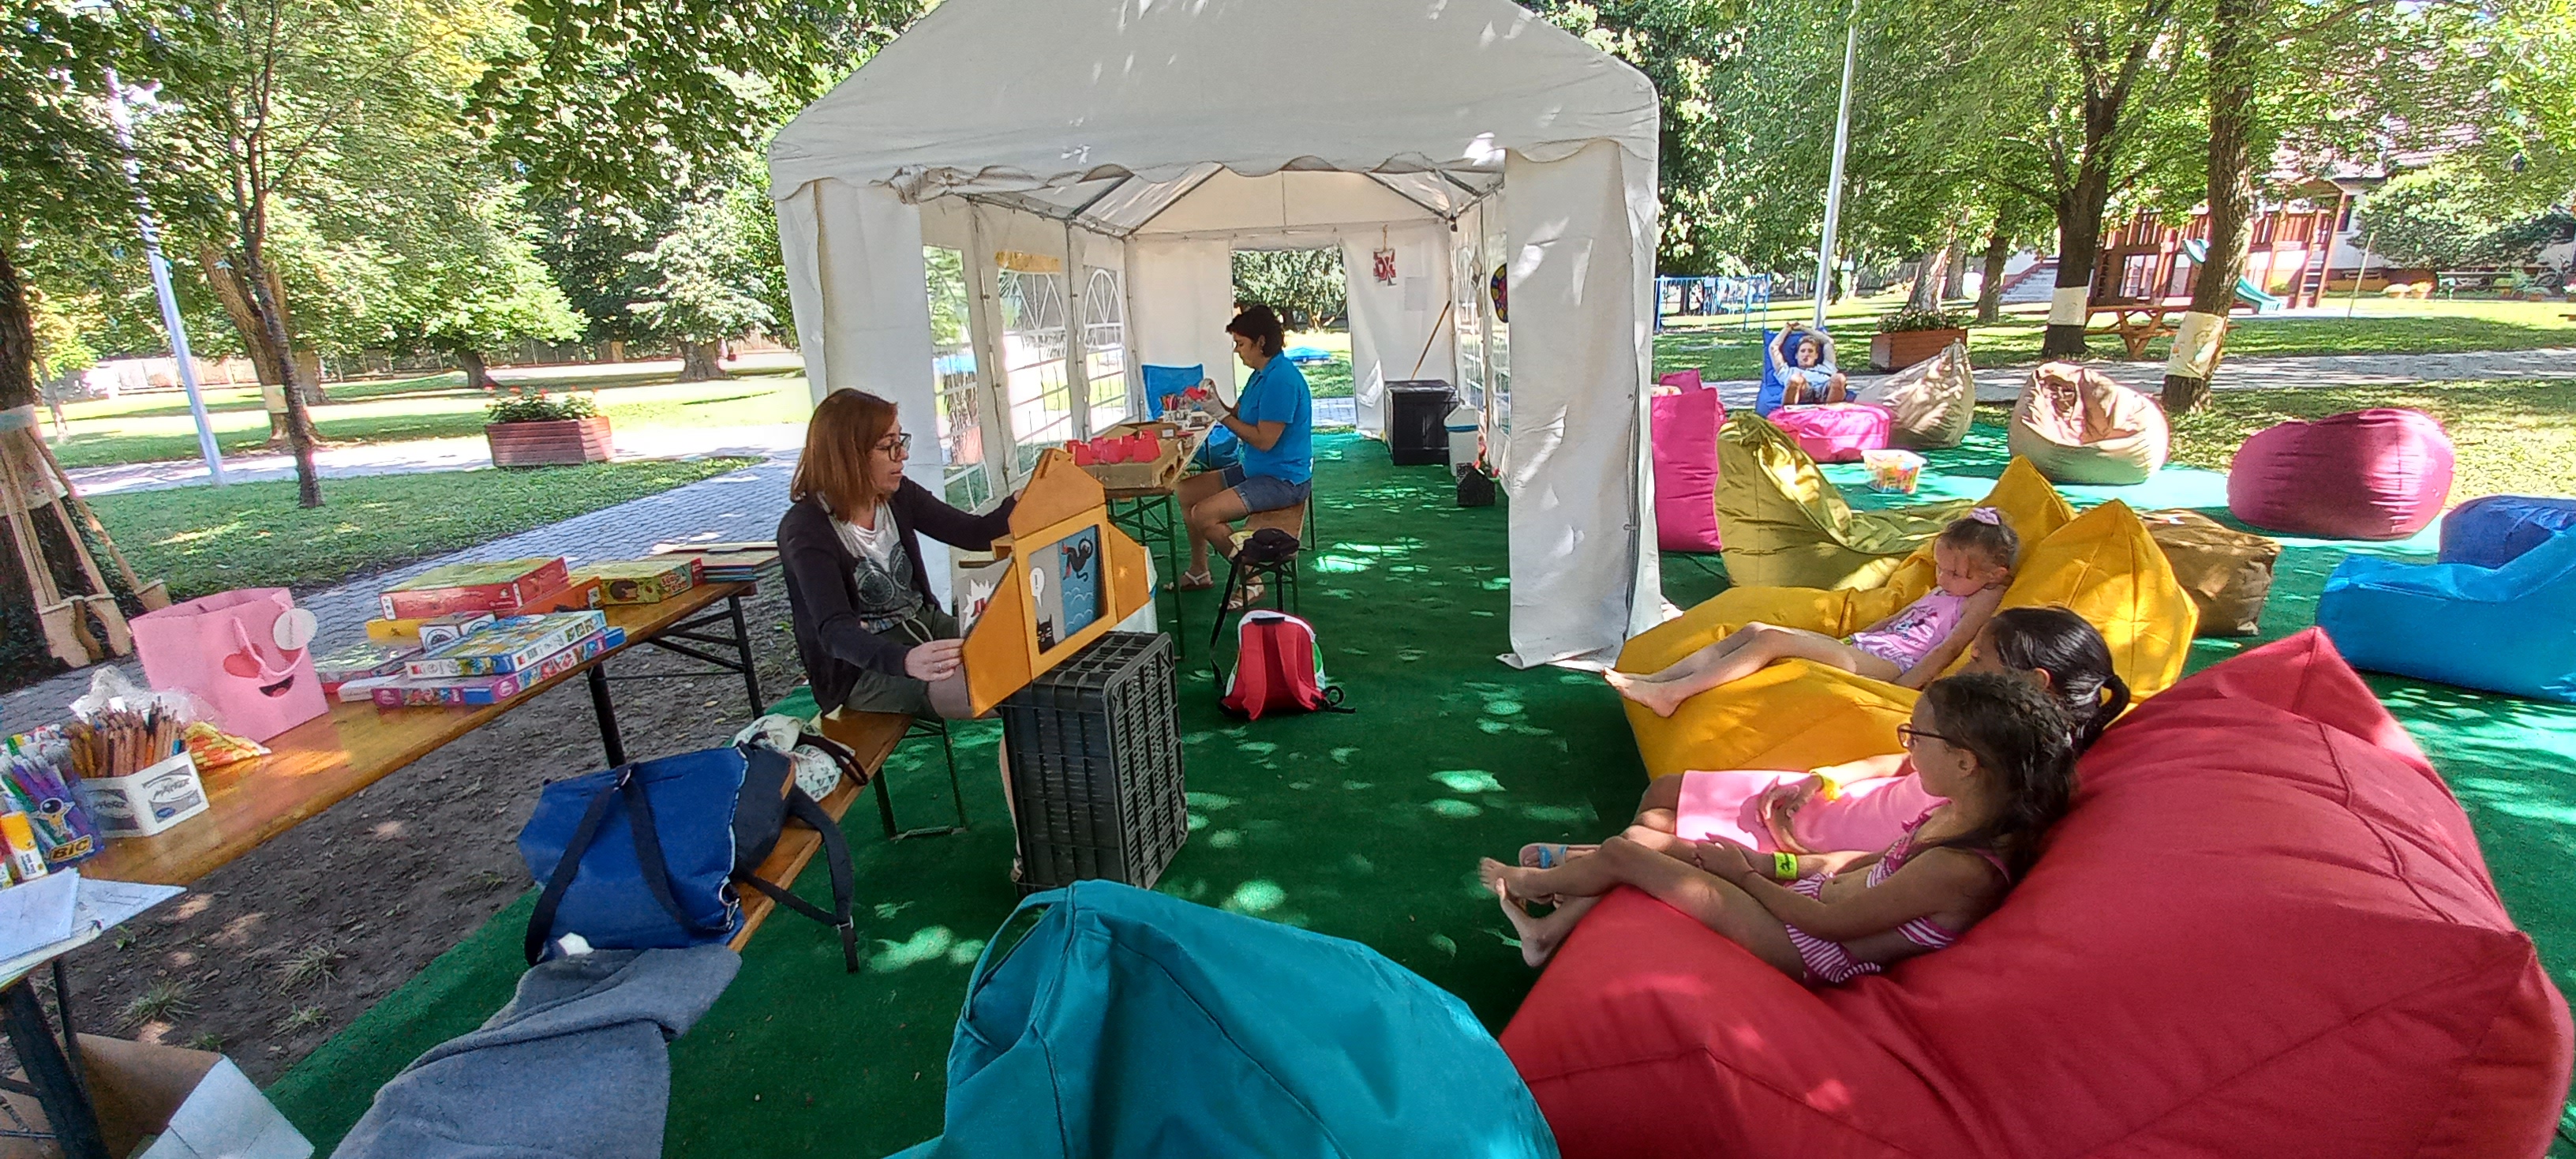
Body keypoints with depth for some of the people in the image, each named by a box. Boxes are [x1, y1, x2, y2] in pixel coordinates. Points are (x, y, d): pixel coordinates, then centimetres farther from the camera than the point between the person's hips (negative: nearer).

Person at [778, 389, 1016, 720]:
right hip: (861, 666, -7)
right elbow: (834, 629, -31)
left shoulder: (898, 495, 0)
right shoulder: (806, 529, -19)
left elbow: (974, 533, 2)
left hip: (925, 625, 7)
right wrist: (904, 661, -52)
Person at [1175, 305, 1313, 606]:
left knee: (1203, 515, -22)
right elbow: (1239, 415, 13)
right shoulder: (1262, 374, 11)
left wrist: (1222, 415, -17)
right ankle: (1198, 572, 23)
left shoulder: (1281, 378, -22)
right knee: (1187, 490, 11)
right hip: (1255, 469, 11)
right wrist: (1214, 403, -6)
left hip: (1284, 479, -11)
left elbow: (1265, 439, -25)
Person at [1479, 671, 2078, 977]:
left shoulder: (1961, 870, -31)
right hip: (1814, 896, 9)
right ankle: (1551, 928, 22)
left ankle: (1531, 882, 26)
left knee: (1623, 853, -5)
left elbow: (1828, 921, -23)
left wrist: (1746, 874, -9)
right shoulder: (1969, 813, -5)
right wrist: (1775, 863, 2)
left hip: (1808, 951, -9)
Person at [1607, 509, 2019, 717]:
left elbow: (1949, 649, -11)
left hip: (1884, 665, -9)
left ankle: (1671, 693, -34)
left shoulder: (1984, 599, 0)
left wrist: (1902, 688, -21)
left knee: (1773, 640, -26)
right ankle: (1658, 679, -17)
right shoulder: (1942, 592, 28)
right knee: (1754, 629, -6)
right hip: (1858, 645, 9)